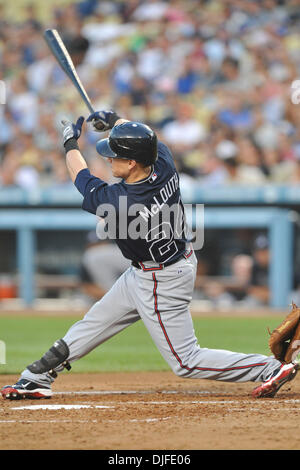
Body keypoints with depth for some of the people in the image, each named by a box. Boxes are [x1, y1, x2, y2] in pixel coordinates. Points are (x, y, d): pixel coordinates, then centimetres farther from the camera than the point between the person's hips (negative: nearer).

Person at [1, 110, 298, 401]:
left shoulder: (118, 202, -32)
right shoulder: (165, 166, -16)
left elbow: (80, 176, -9)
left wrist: (70, 142, 7)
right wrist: (115, 120, 15)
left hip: (161, 284, -10)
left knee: (185, 362, -1)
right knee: (95, 322, 17)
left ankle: (272, 368, 0)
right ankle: (37, 379, 28)